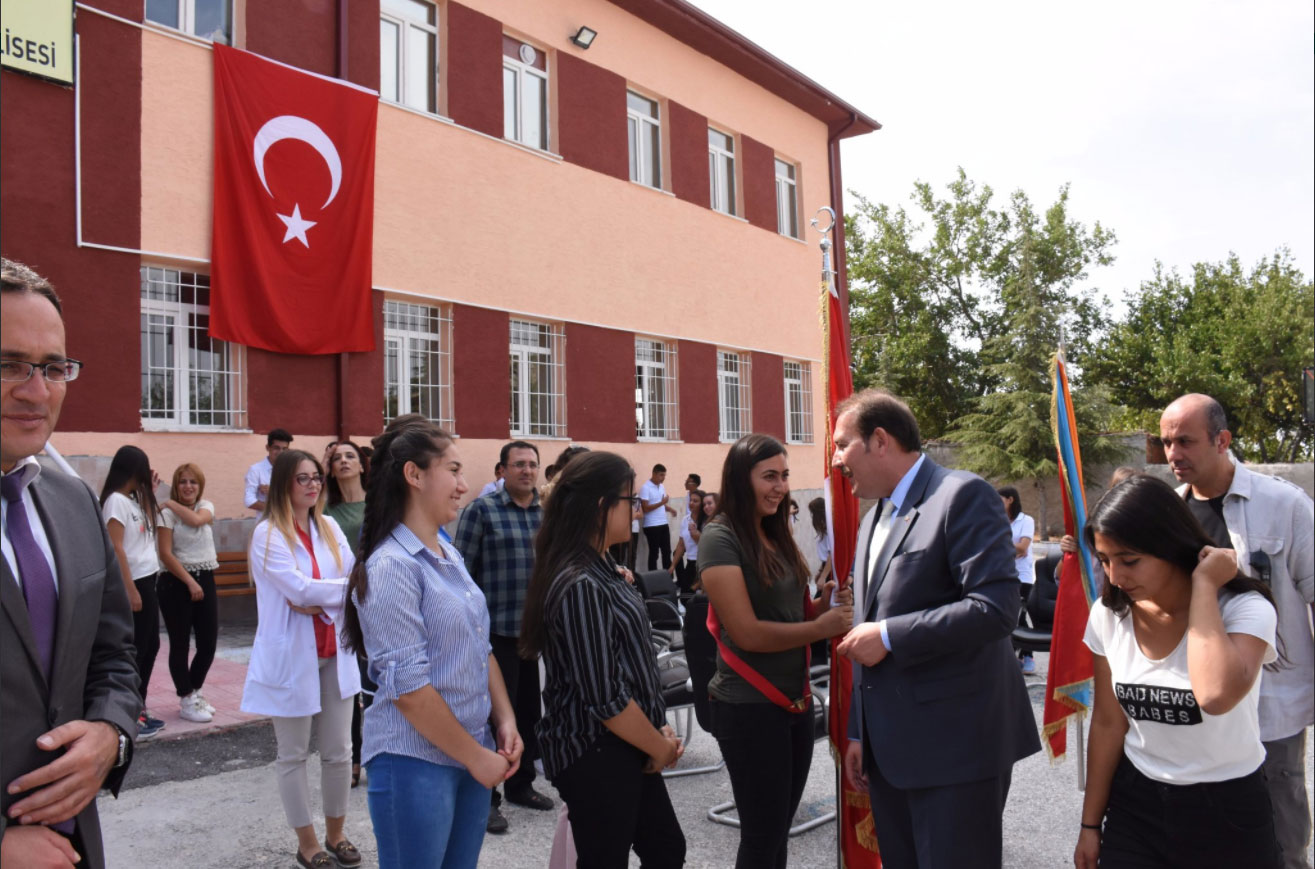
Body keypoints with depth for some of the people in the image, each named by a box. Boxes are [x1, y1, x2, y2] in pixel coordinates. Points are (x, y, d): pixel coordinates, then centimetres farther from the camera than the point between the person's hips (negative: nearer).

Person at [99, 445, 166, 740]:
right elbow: (116, 548, -19)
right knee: (135, 650, -3)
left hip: (146, 582, 9)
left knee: (150, 646, 14)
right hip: (133, 584, -9)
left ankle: (139, 710, 23)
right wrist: (131, 589, -21)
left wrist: (149, 493, 14)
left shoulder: (132, 500, 12)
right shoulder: (116, 501, -14)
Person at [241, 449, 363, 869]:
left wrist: (317, 601, -15)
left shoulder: (330, 528, 7)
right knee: (293, 755, 8)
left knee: (339, 751, 9)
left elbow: (353, 579, 0)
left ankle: (335, 834, 26)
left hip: (334, 653, 5)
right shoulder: (268, 533, -9)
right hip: (291, 657, -4)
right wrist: (345, 588, -11)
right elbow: (297, 588, -18)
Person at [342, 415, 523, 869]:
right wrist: (476, 757, -13)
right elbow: (408, 686, -19)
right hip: (415, 762, -7)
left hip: (473, 754, 7)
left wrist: (505, 721, 2)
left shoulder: (450, 556, 8)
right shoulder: (391, 566, -17)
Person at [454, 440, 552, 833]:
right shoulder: (481, 510, -6)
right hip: (498, 630, -5)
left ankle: (521, 783, 31)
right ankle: (486, 796, 15)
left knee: (531, 710, 15)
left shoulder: (549, 512, 8)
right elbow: (462, 570, -7)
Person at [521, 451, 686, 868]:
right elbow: (605, 699, -24)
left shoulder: (599, 569, 6)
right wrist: (661, 748, -10)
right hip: (594, 755, -9)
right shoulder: (581, 587, -24)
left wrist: (657, 734, 8)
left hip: (624, 748, 9)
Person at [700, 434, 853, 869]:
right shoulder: (720, 538, -16)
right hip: (749, 707, -8)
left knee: (780, 828, 19)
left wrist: (824, 604, -5)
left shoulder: (777, 535, 7)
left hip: (795, 700, 8)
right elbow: (747, 632, -21)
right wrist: (823, 627, -20)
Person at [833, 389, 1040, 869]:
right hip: (888, 747, 8)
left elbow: (997, 607, -22)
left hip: (955, 744, -8)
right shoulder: (873, 519, 15)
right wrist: (859, 732, 17)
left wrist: (889, 636, -18)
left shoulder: (962, 495, -11)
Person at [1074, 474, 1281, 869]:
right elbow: (1108, 722, 1)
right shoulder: (1109, 615, -7)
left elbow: (1216, 695, -40)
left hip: (1227, 810, -2)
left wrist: (1204, 585, -31)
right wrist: (1091, 824, 6)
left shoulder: (1244, 608, -19)